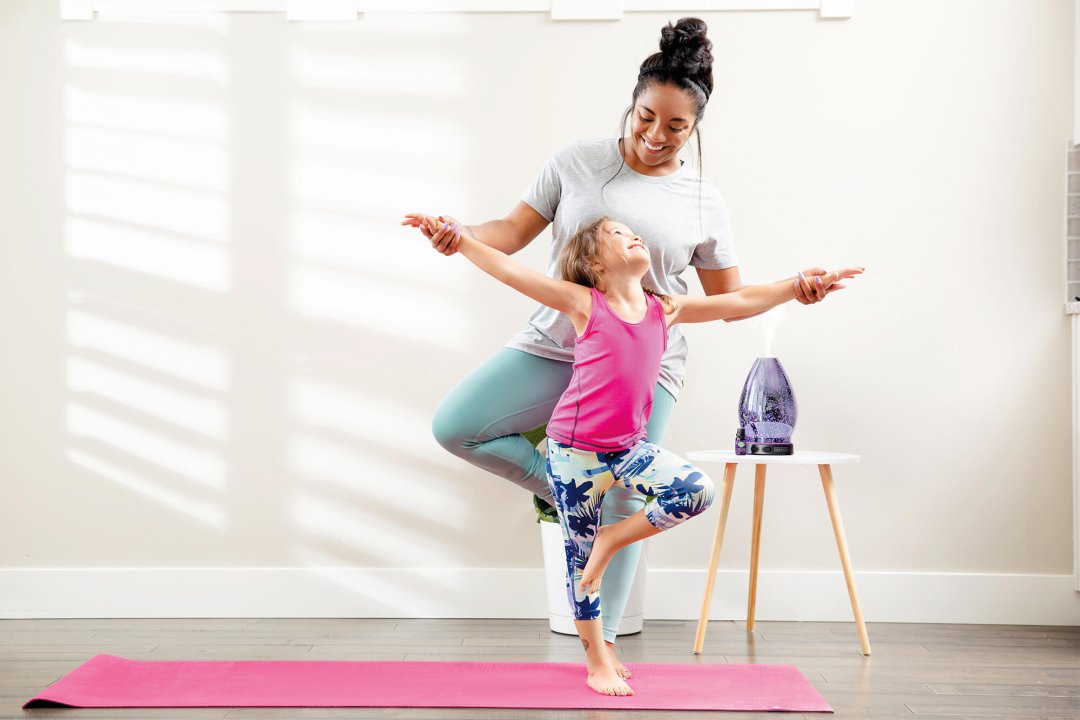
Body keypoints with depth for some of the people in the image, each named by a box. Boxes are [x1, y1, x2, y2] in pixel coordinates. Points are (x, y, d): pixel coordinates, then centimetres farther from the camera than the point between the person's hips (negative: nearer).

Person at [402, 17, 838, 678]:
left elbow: (729, 298, 8)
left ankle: (605, 640, 15)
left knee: (621, 502, -1)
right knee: (454, 427, -11)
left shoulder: (704, 203, 3)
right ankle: (557, 479, 13)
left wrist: (793, 289, -9)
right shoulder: (578, 163, 2)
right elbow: (514, 233, 3)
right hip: (556, 344, 1)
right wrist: (462, 236, -17)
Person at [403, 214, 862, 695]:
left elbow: (740, 301, 6)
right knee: (579, 554, 3)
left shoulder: (664, 310, 4)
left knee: (698, 491, -17)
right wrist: (457, 239, -19)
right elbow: (510, 271, -12)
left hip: (628, 446, 4)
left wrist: (804, 286, 5)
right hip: (575, 448, -4)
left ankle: (613, 538, 5)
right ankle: (597, 662, 20)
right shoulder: (584, 304, -8)